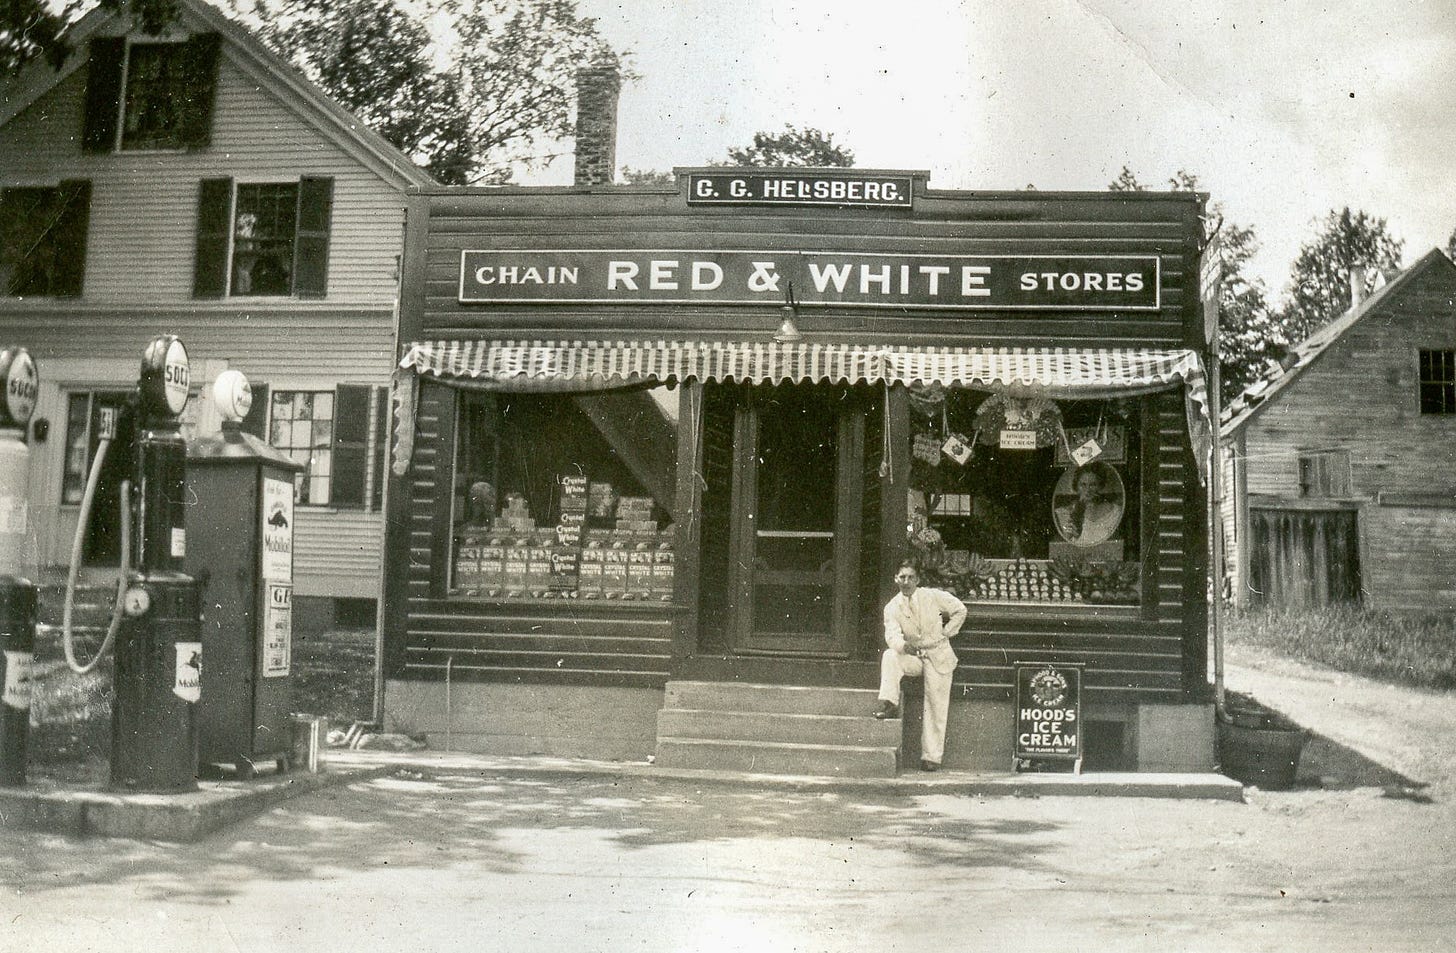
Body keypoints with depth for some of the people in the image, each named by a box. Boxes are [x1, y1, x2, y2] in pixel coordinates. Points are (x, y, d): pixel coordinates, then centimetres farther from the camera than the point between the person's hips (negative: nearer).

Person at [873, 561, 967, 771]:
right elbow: (892, 636, -19)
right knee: (889, 655, -29)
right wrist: (905, 646, -41)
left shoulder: (933, 596, -7)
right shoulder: (892, 608, -4)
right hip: (914, 658, 2)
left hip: (938, 656, -2)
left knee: (936, 707, -7)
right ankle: (890, 704, -28)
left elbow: (960, 610, 3)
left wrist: (944, 634, -5)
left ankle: (931, 757, -1)